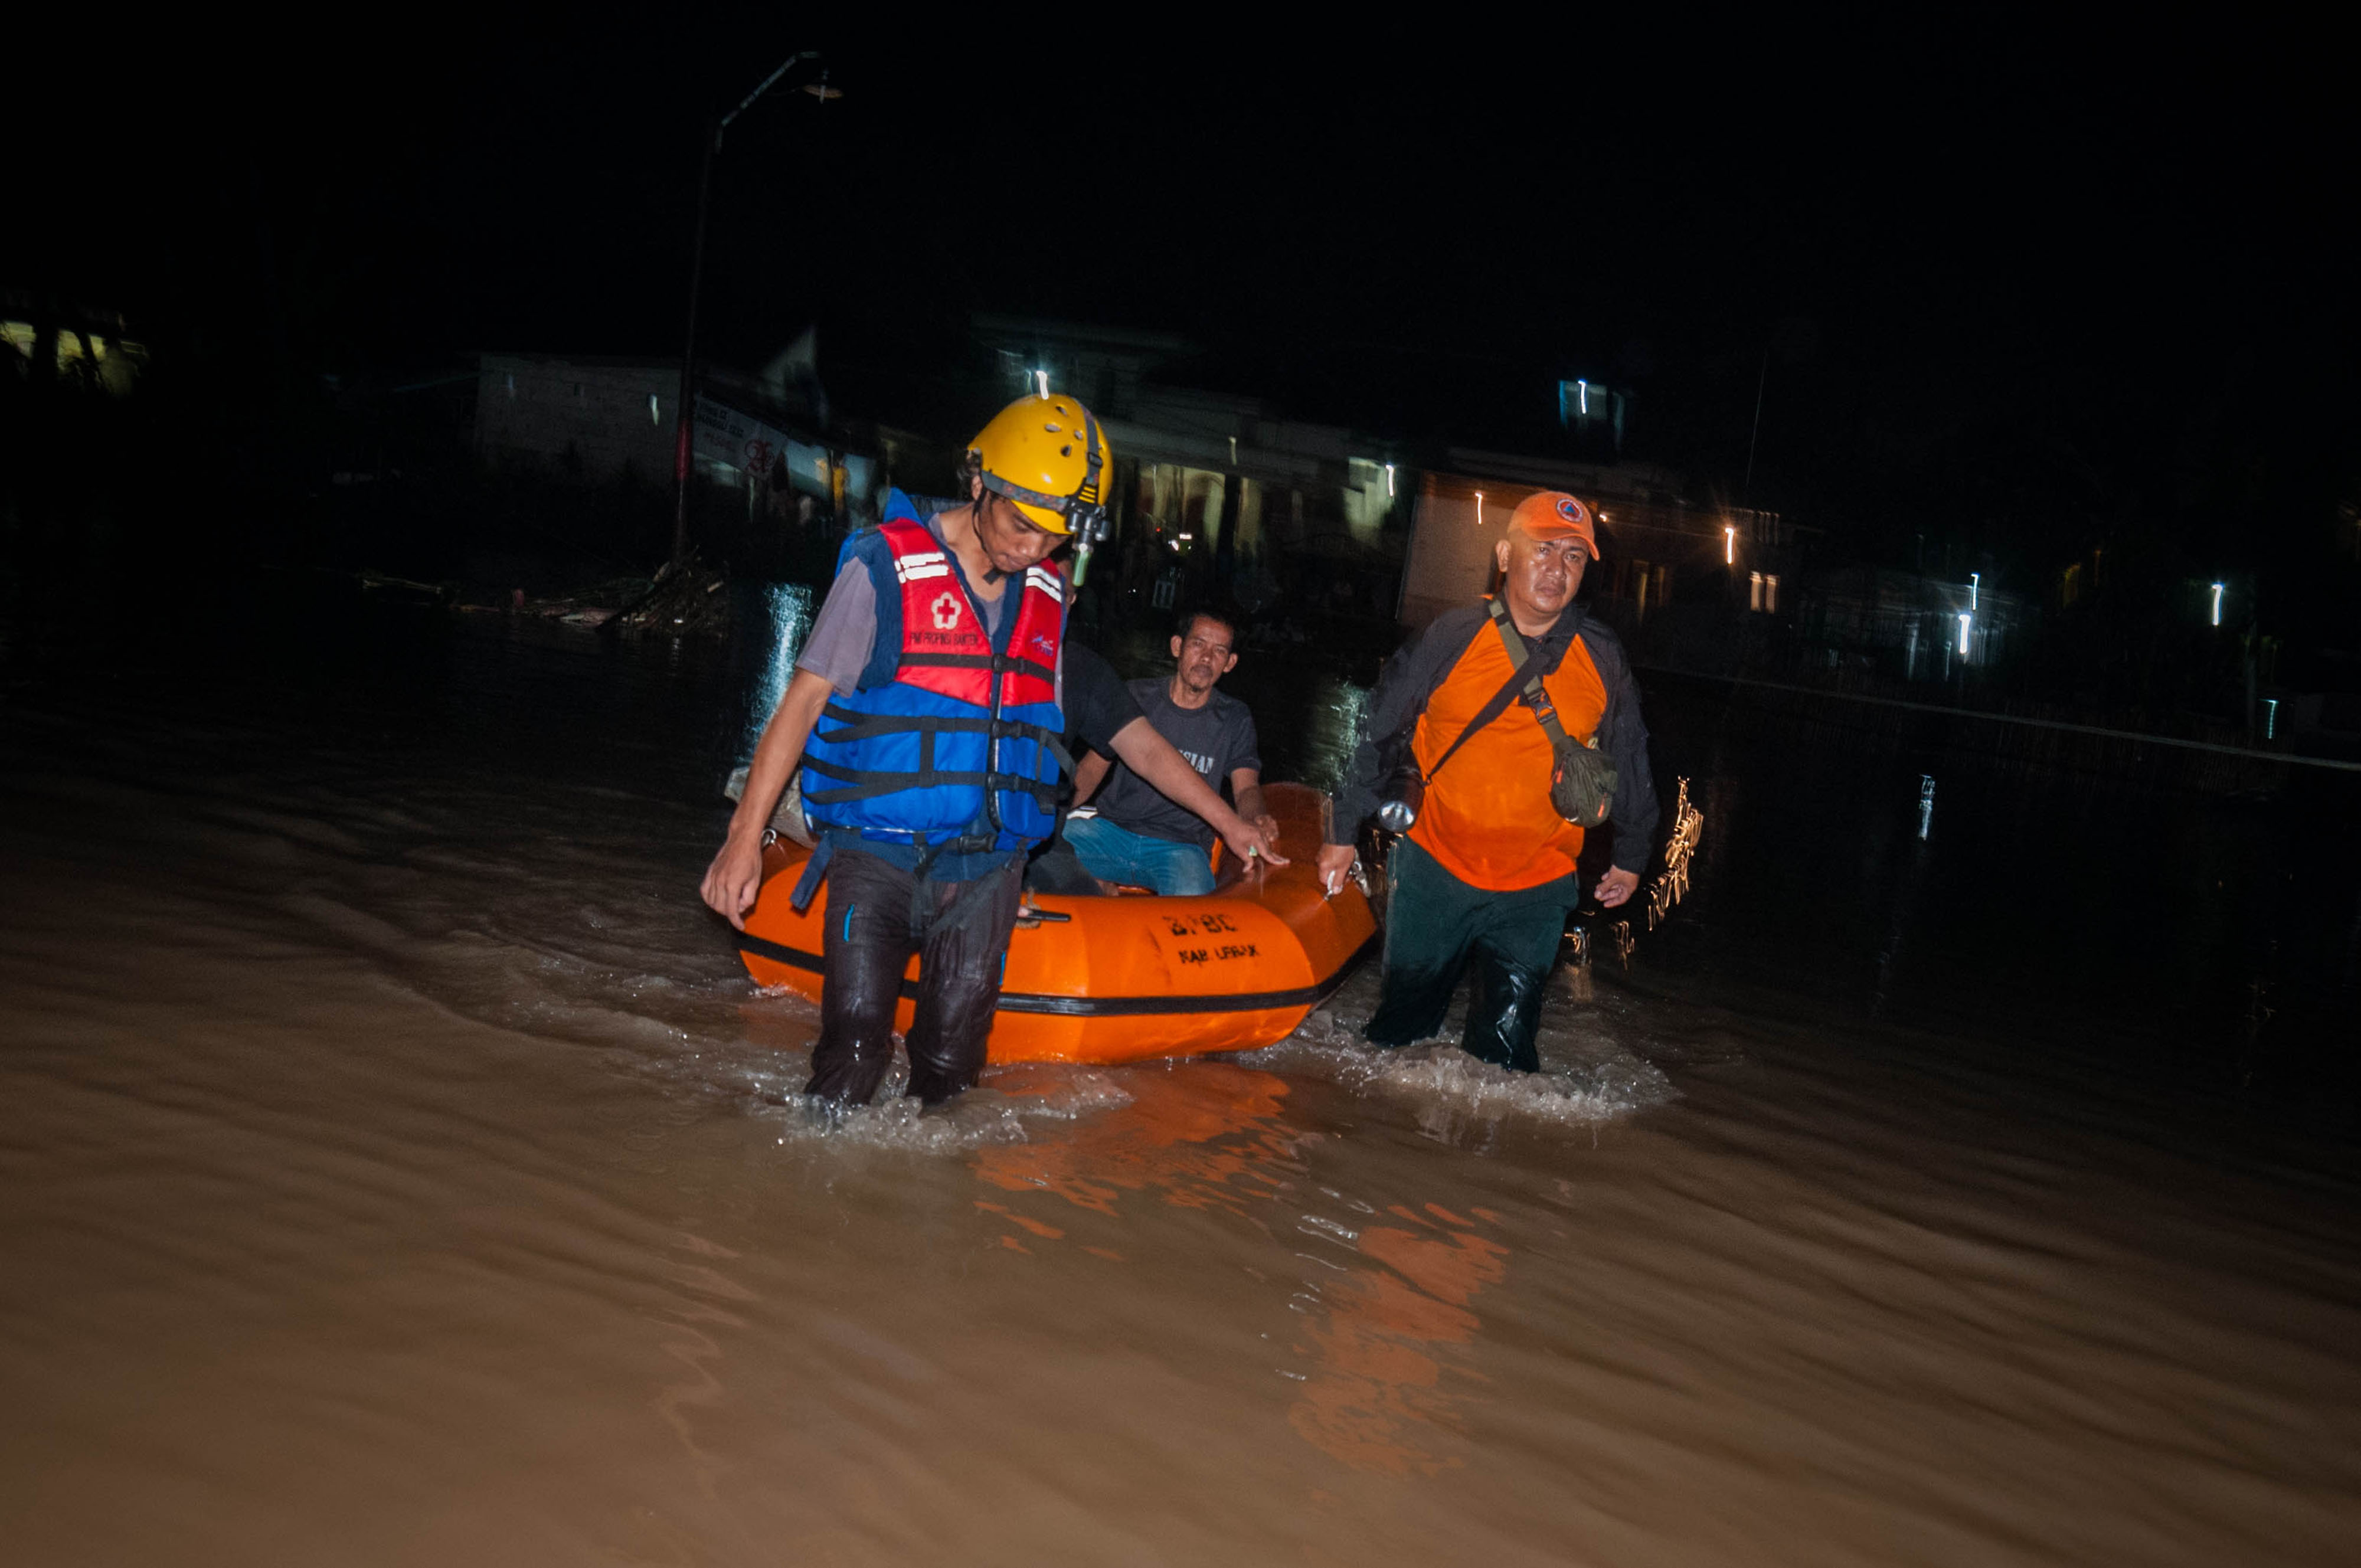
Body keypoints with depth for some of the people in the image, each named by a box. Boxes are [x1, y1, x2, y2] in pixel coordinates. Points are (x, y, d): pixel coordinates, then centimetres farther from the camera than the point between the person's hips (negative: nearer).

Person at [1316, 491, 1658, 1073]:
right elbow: (1376, 731, -2)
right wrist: (1344, 832, 1)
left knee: (1506, 1044, 2)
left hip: (1535, 892, 1)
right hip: (1434, 872, 0)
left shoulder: (1603, 660, -4)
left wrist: (1630, 856, 19)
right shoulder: (1451, 637, -9)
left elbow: (1630, 760, 11)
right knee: (1403, 1023, 13)